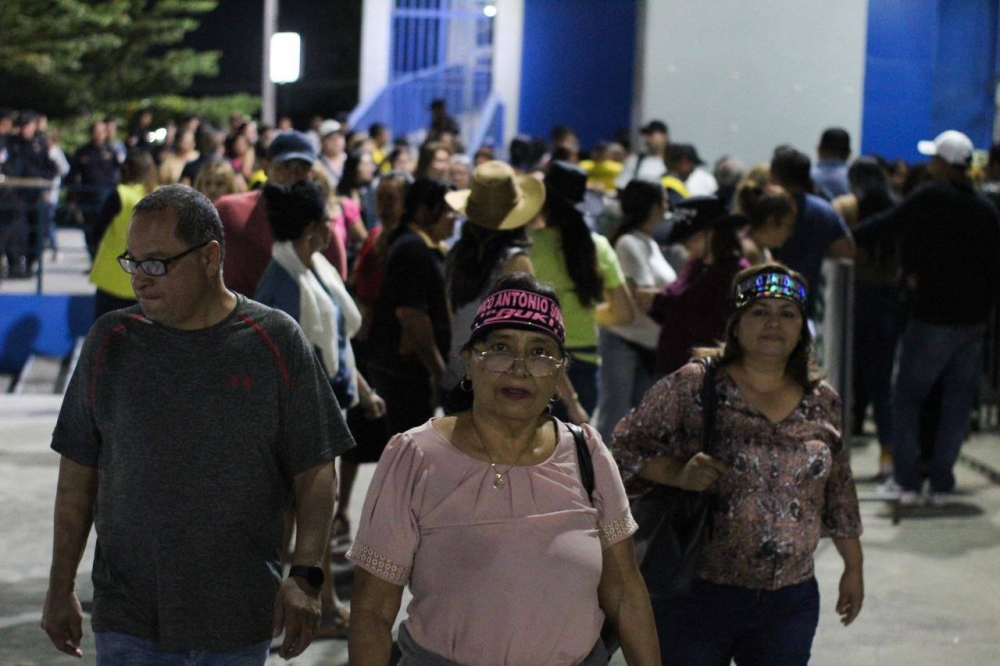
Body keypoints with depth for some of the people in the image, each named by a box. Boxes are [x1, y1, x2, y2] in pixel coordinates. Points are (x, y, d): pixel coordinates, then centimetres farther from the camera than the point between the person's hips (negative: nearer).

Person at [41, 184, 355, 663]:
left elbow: (314, 473, -2)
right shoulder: (111, 341, 1)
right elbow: (78, 475, 6)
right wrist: (61, 590, 6)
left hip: (241, 620, -1)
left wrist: (306, 576, -13)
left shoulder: (276, 342, -4)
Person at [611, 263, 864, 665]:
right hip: (697, 596, -4)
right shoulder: (692, 386, -6)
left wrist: (854, 566, 18)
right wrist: (679, 473, -21)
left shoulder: (822, 402, 8)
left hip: (790, 601, 4)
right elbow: (627, 445, -4)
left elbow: (839, 491, 16)